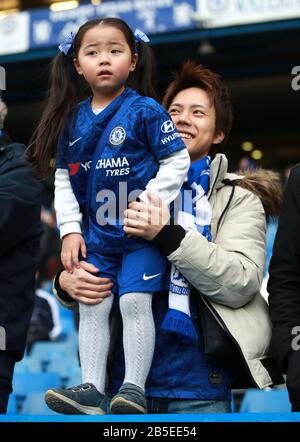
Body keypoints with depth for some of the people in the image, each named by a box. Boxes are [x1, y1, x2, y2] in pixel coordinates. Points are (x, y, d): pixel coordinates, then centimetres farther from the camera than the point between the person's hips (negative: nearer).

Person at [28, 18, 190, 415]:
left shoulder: (145, 111, -8)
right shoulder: (74, 121, 7)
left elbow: (177, 161, -7)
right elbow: (63, 180, 12)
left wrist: (149, 203, -15)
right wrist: (70, 229, 3)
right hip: (96, 236, 5)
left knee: (134, 301, -11)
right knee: (91, 304, 3)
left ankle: (134, 388, -4)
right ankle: (92, 388, 8)